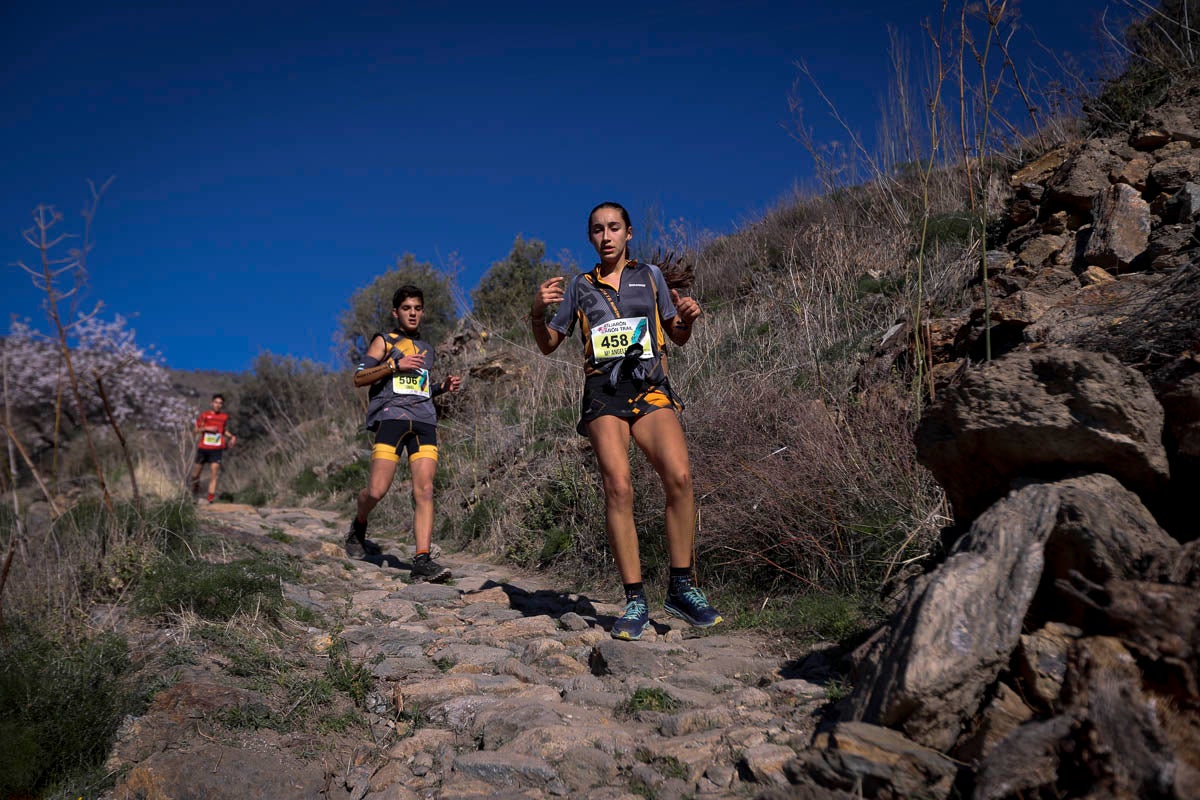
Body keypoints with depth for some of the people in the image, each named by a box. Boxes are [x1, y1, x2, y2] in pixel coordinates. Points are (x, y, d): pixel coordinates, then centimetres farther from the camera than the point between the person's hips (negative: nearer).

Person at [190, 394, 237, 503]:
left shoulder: (225, 417, 8)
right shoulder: (204, 415, 2)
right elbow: (195, 430, 3)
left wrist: (232, 437, 4)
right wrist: (207, 428, -13)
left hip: (217, 449, 0)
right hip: (203, 448, 0)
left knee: (214, 473, -11)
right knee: (195, 474, 8)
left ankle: (211, 497, -12)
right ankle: (195, 487, 38)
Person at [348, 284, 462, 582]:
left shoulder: (427, 349, 28)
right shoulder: (384, 341, 13)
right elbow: (359, 378, 3)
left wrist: (443, 386, 16)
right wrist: (395, 365, -8)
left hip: (424, 421, 4)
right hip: (391, 416, -4)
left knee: (424, 490, -11)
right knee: (376, 491, -11)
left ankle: (422, 560, -15)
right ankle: (358, 529, 21)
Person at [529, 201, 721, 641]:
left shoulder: (650, 275, 18)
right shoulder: (580, 286, 19)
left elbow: (678, 337, 20)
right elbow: (548, 345, 20)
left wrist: (687, 317, -3)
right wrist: (538, 312, 0)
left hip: (651, 388, 0)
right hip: (604, 391, 0)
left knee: (679, 476, -22)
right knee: (618, 488, -17)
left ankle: (681, 588, -10)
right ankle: (635, 601, -11)